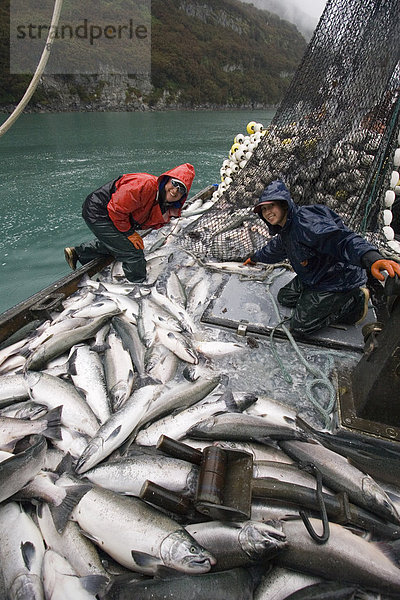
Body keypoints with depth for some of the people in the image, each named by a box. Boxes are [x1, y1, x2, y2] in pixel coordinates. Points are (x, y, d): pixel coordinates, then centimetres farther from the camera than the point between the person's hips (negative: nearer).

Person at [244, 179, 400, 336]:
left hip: (337, 280, -10)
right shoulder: (285, 230, 5)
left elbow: (342, 239, -41)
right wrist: (255, 258, 47)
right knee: (284, 297, 21)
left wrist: (372, 258, -60)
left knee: (299, 326, -10)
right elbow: (274, 249, 29)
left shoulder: (305, 220, -27)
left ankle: (356, 301, 2)